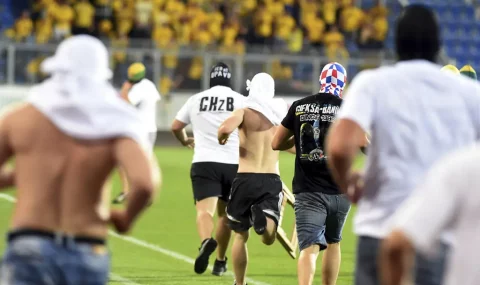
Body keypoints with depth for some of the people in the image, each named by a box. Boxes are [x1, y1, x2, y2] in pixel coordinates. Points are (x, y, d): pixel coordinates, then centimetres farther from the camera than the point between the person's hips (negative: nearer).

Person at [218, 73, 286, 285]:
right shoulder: (281, 117, 8)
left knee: (241, 235, 15)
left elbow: (225, 128, -23)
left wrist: (222, 138, -1)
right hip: (272, 180, 1)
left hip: (245, 179, -1)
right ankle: (263, 219, -37)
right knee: (268, 239, -3)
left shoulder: (244, 113, -3)